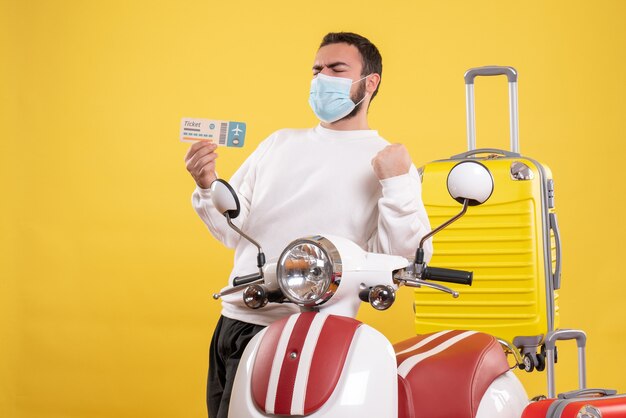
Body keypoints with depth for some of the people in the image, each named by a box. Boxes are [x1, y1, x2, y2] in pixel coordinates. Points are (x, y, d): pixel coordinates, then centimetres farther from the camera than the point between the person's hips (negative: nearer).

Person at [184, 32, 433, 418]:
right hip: (232, 322, 6)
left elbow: (404, 262, -11)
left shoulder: (391, 163, -1)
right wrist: (207, 187, -3)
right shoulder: (280, 143, 16)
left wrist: (397, 183, -22)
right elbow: (233, 230, 16)